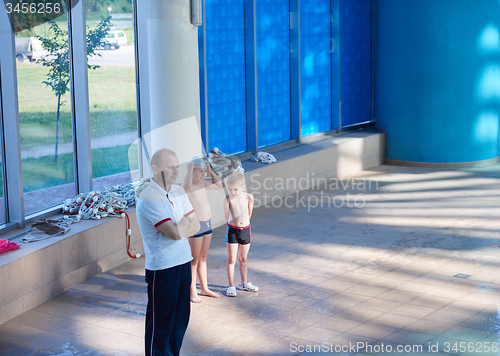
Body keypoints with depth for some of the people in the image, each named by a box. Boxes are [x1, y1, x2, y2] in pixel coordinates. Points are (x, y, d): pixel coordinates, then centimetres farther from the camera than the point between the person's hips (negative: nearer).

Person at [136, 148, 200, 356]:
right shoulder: (149, 199, -19)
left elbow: (195, 226, 5)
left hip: (184, 262, 8)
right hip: (162, 268, -8)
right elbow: (176, 233, -26)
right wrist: (185, 221, -7)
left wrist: (178, 229, -14)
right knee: (161, 323, 3)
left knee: (181, 318, 15)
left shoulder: (178, 191, 7)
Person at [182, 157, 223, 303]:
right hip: (196, 225, -8)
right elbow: (187, 185, -42)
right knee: (194, 260, 2)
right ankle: (192, 292, 13)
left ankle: (204, 288, 29)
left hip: (207, 224, 8)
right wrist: (190, 168, -30)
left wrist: (210, 171, 7)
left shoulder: (203, 184, 7)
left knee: (203, 258, 18)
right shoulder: (187, 187, -17)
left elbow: (219, 185, 18)